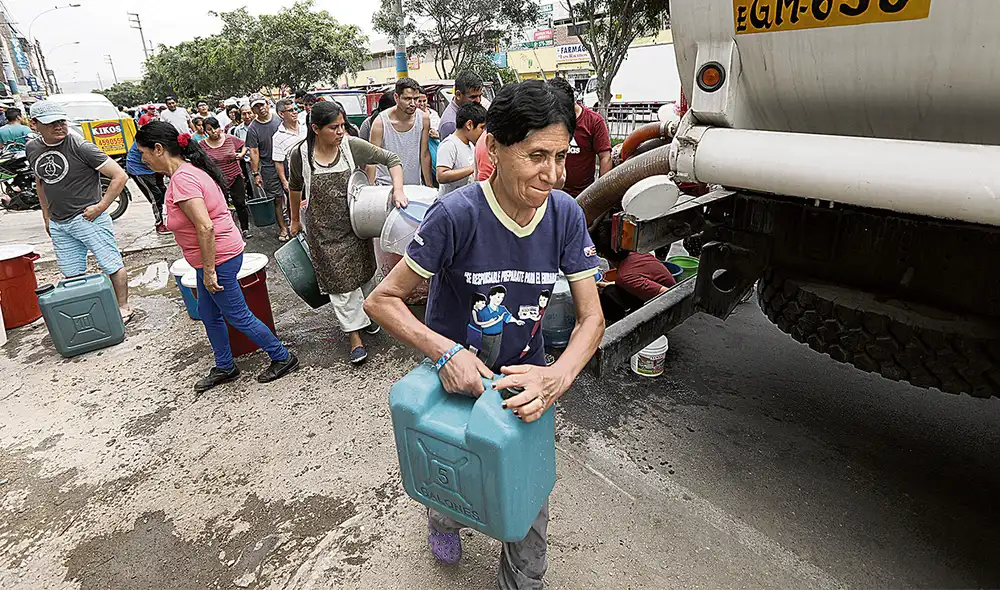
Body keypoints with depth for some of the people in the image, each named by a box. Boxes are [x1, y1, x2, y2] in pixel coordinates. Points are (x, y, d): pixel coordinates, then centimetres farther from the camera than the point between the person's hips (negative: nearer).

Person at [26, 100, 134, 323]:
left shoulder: (81, 147, -14)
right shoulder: (32, 148, 7)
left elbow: (120, 176, -16)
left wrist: (100, 207, -15)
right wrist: (46, 216, 20)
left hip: (88, 219, -6)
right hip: (58, 224, 7)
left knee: (113, 265, 0)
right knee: (71, 276, 13)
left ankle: (123, 307, 14)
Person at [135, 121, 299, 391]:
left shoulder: (182, 179, -23)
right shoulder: (190, 170, 9)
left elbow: (205, 228, -29)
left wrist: (209, 271, -23)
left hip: (218, 257, -11)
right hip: (219, 254, 11)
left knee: (238, 316, 3)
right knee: (208, 313, 21)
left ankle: (283, 358, 17)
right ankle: (225, 367, 36)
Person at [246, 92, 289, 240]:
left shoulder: (279, 120, 4)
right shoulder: (253, 128, -3)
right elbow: (254, 152, -4)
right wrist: (255, 173, -8)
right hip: (269, 168, -2)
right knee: (277, 199, 2)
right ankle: (282, 228, 13)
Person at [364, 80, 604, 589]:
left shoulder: (565, 214, -17)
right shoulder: (457, 214, -28)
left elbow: (591, 317, -14)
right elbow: (381, 301, -21)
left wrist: (558, 376, -32)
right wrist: (445, 351, -36)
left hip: (525, 378, 2)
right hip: (456, 375, -2)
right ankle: (444, 520, 63)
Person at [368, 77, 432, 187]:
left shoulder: (423, 119, -2)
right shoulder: (380, 122, -10)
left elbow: (425, 154, 4)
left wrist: (430, 186, 4)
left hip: (414, 184, 3)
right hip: (385, 184, -2)